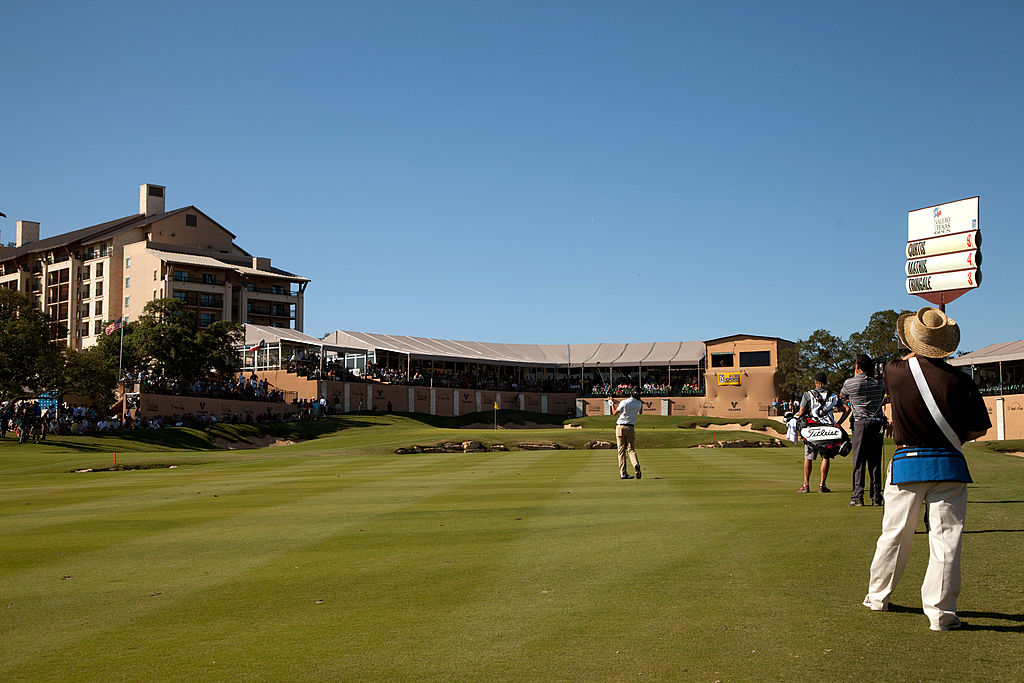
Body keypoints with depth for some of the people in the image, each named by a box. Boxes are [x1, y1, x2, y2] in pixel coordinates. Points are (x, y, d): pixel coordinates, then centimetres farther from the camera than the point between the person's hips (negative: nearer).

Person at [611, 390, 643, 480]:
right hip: (630, 428, 1)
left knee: (621, 450, 3)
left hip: (620, 427, -1)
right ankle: (636, 466, -25)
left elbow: (615, 413, 5)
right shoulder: (639, 404, 3)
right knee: (631, 449, 4)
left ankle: (623, 473, -2)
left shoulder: (624, 402, -5)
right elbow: (640, 412, 26)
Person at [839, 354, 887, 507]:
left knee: (858, 462, 0)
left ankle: (857, 497, -4)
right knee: (875, 462, 6)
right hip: (877, 423, 3)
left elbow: (842, 397, 17)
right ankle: (876, 497, 5)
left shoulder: (850, 383, -2)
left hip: (860, 423, -3)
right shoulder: (879, 383, 6)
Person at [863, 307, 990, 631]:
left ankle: (877, 596, 28)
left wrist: (916, 353, 35)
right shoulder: (960, 381, -11)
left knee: (894, 534, 14)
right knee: (945, 538, 1)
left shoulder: (896, 372, -6)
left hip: (905, 464, 2)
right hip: (948, 465, -2)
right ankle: (940, 612, 1)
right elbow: (979, 428, -3)